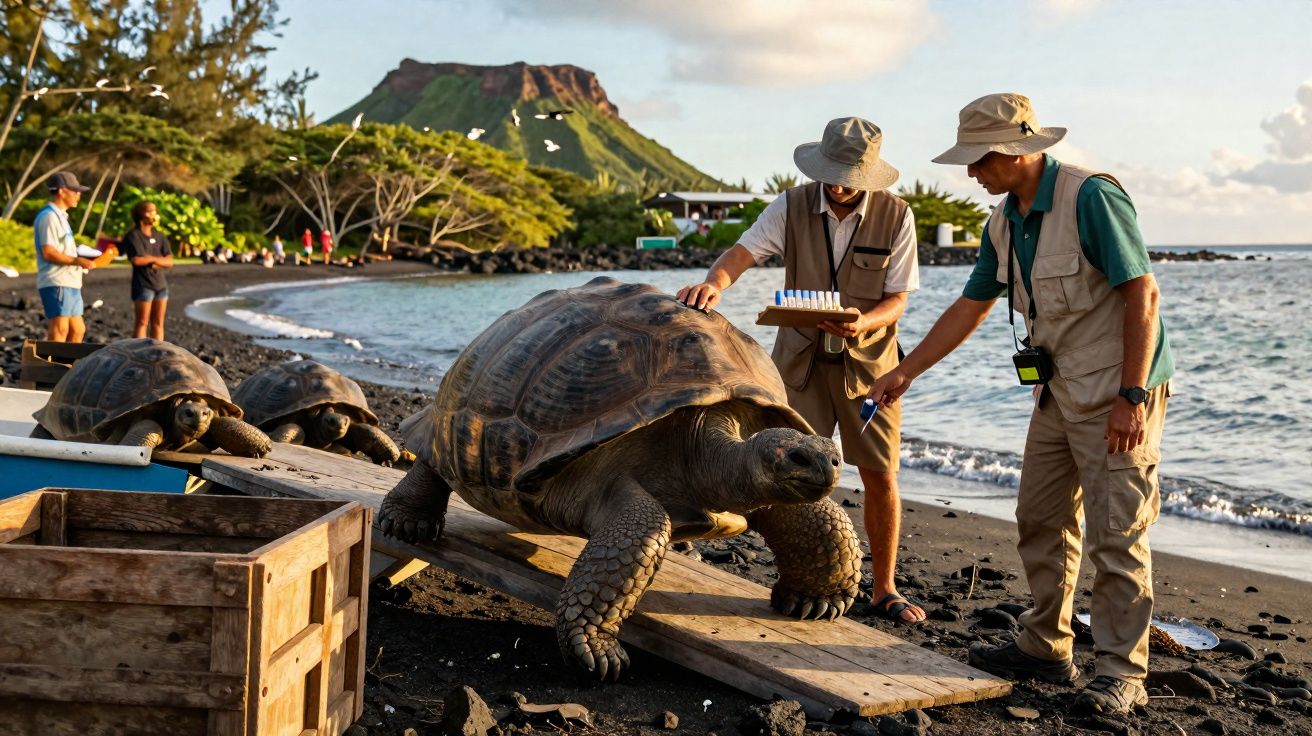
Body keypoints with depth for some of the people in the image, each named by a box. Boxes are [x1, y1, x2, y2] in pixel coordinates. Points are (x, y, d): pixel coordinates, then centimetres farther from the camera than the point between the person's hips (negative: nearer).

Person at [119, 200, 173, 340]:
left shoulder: (160, 237, 11)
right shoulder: (133, 236, -5)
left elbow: (169, 261, 4)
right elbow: (136, 260, -17)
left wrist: (150, 259, -11)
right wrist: (157, 258, -3)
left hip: (161, 284, 5)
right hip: (143, 285, -5)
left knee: (158, 323, 6)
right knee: (142, 322, -3)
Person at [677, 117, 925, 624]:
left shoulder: (895, 216, -7)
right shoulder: (793, 207, -6)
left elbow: (897, 300, -7)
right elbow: (743, 252, -17)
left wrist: (861, 323, -28)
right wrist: (714, 283, -39)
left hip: (868, 360, 0)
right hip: (801, 357, 0)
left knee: (881, 476, 3)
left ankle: (883, 589, 19)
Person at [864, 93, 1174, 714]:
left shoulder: (1091, 197, -19)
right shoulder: (1003, 223, 7)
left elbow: (1142, 294, -21)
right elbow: (970, 308, 15)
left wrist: (1132, 397, -24)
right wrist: (905, 372, 15)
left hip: (1119, 390, -9)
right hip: (1061, 387, 9)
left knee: (1116, 533, -5)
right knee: (1041, 521, 12)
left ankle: (1121, 672, 5)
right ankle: (1044, 649, 23)